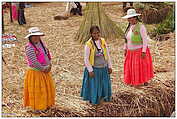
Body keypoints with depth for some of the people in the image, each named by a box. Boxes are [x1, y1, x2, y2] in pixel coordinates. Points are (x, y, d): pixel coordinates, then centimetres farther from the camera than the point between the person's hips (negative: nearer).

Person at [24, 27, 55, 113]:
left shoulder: (41, 44, 3)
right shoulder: (29, 48, -20)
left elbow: (47, 54, 7)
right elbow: (34, 62, -24)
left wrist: (49, 65, -7)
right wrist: (43, 69, -16)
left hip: (45, 71, 8)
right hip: (35, 72, -8)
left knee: (47, 87, 17)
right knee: (36, 90, 3)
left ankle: (45, 104, 34)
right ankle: (36, 108, 18)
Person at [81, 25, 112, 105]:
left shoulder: (103, 41, -2)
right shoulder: (89, 44, -14)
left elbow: (107, 54, 5)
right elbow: (86, 59, -11)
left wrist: (109, 66, 5)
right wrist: (90, 70, -14)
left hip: (104, 68, 4)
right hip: (94, 69, -4)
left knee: (105, 84, 16)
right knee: (94, 85, 7)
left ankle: (104, 97, 37)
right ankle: (93, 100, 27)